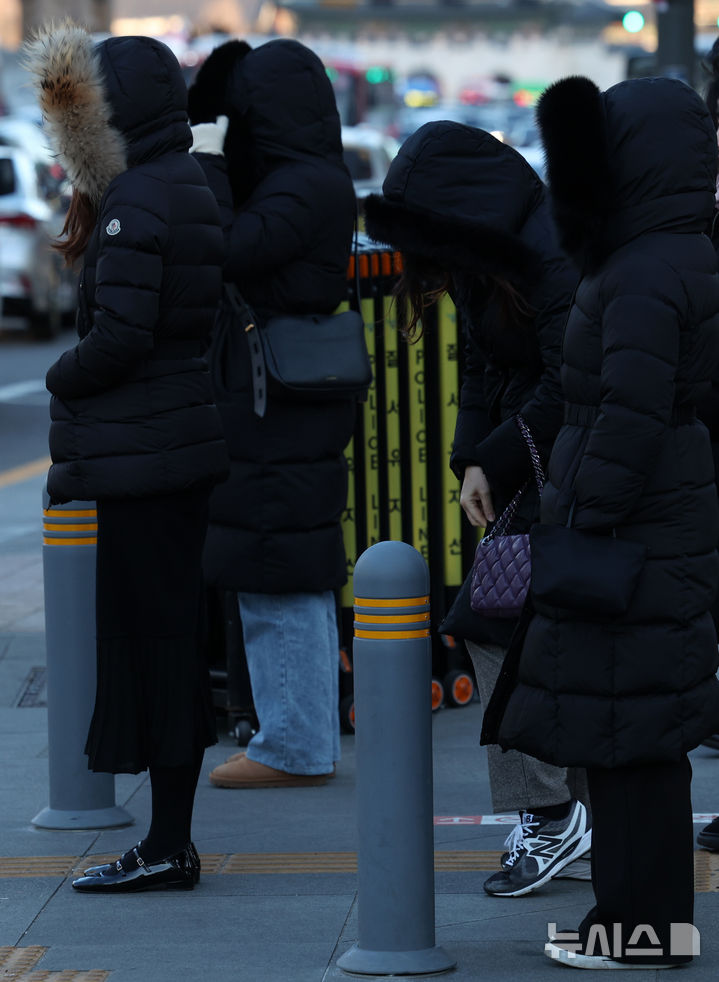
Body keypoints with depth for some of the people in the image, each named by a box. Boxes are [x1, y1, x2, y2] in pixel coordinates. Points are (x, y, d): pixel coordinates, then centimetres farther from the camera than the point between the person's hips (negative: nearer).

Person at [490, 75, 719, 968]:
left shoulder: (646, 277, -19)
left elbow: (631, 418, -24)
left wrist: (582, 528, -19)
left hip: (633, 547, -10)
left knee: (624, 733, -4)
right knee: (643, 736, 16)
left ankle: (640, 924, 1)